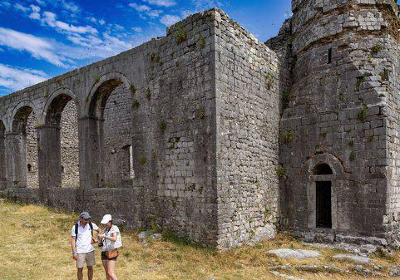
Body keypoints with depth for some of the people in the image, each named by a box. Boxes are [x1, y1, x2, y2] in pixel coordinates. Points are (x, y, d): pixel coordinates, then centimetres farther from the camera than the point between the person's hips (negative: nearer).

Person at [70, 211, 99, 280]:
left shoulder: (91, 225, -4)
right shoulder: (75, 227, -7)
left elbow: (99, 231, 12)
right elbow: (73, 240, -4)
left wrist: (95, 239, -1)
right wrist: (74, 253, -8)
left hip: (90, 250, 2)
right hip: (80, 252, -1)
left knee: (90, 268, 10)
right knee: (80, 269, 4)